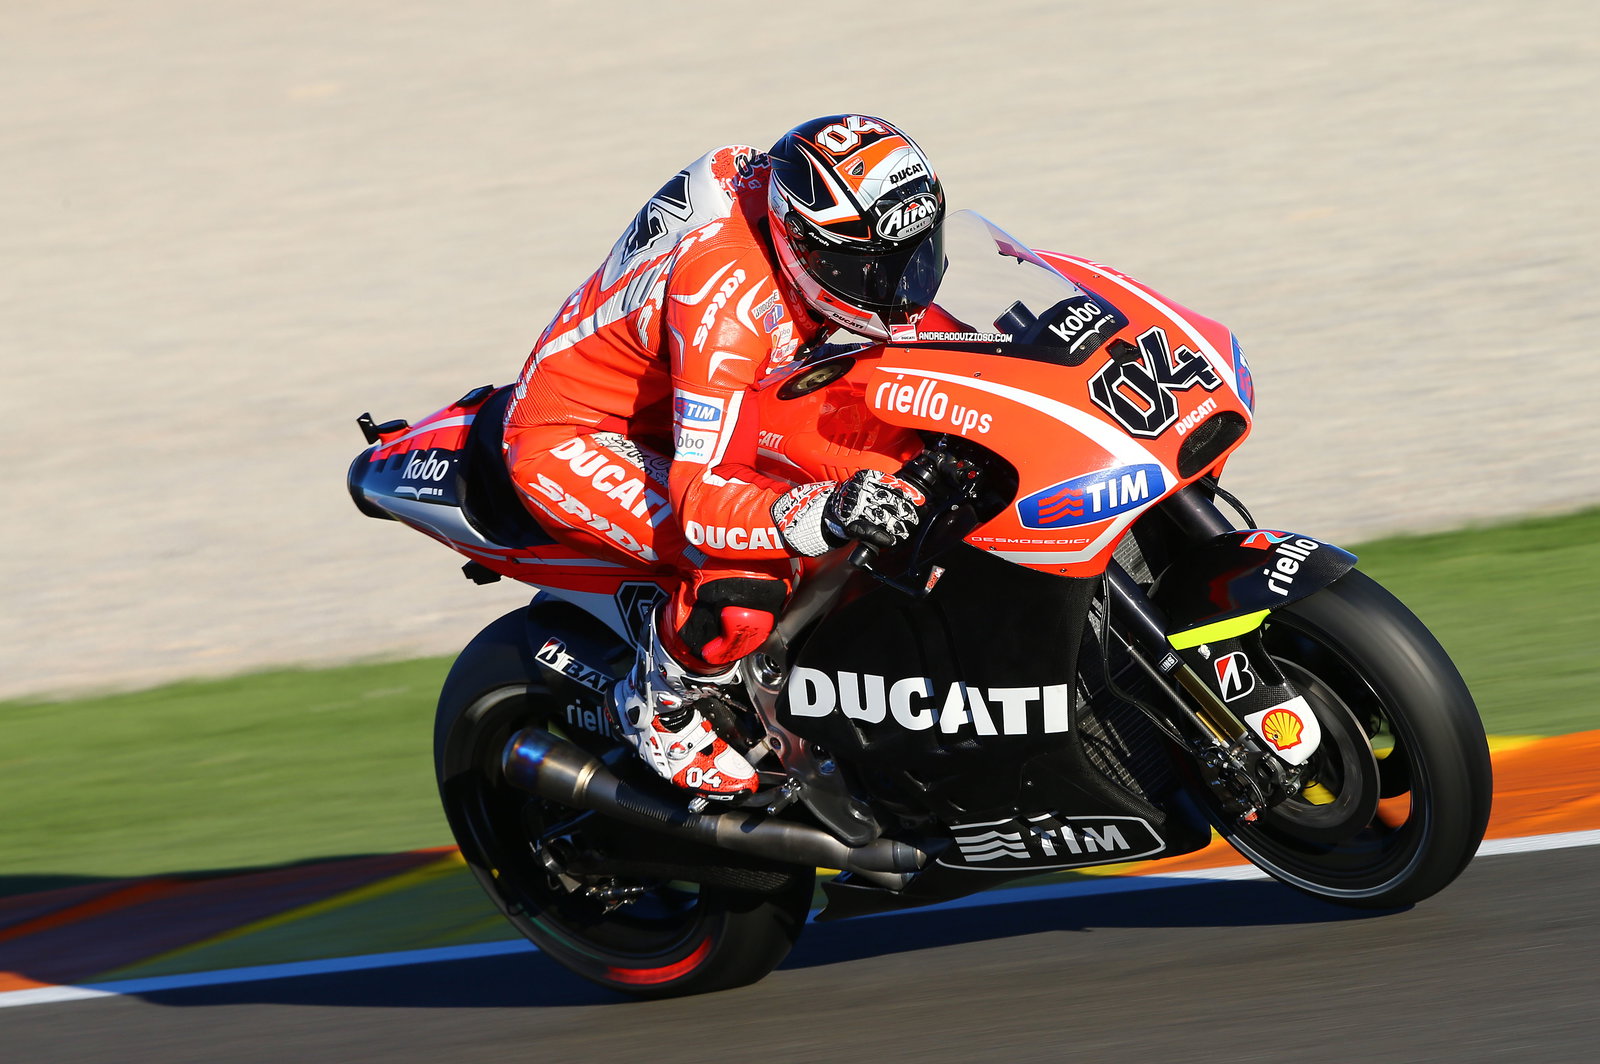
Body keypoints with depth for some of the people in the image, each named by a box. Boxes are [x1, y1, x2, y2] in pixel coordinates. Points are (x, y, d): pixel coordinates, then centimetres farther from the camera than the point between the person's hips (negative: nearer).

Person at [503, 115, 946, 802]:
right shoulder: (726, 297, -37)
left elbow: (902, 312, 11)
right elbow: (700, 497, -42)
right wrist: (826, 513, -57)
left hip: (670, 407, 9)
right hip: (571, 439, -9)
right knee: (747, 579, -30)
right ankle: (659, 710, -2)